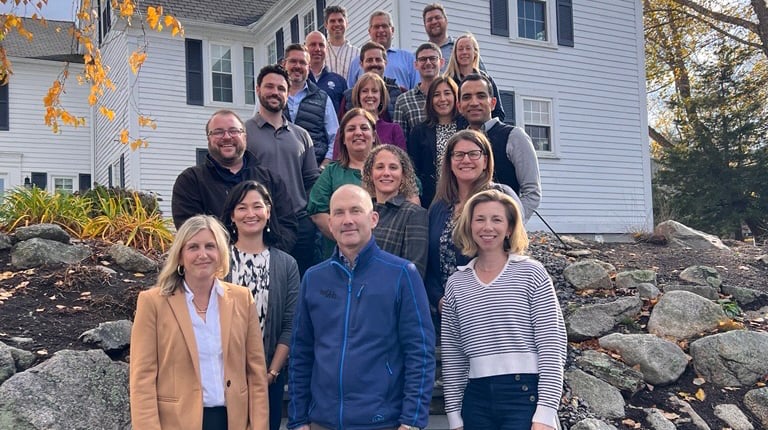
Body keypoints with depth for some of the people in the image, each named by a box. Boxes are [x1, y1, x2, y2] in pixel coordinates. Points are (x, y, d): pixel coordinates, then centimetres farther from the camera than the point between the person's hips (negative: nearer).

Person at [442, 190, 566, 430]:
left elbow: (552, 346, -5)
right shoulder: (456, 283, 8)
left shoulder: (531, 273, -2)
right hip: (476, 400, 3)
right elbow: (452, 356, 10)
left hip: (526, 395, -3)